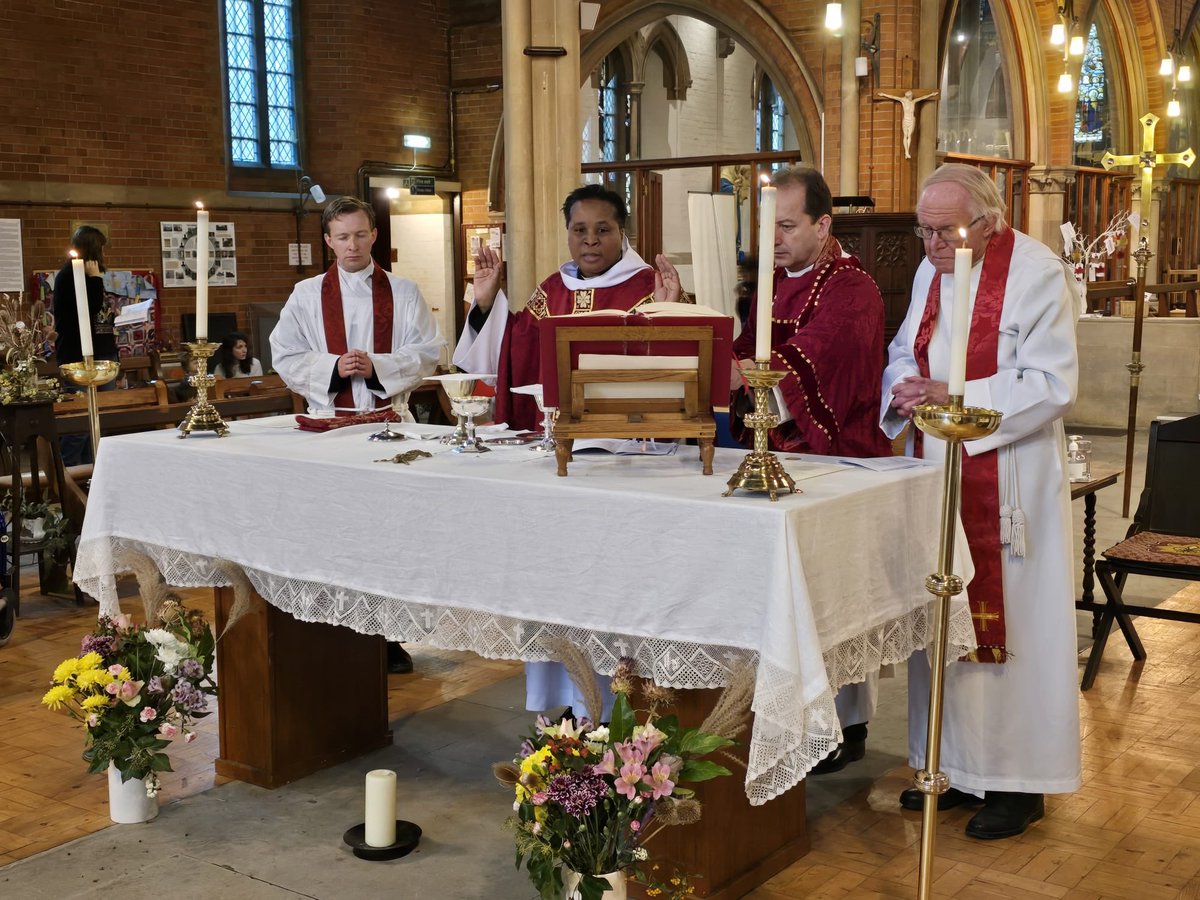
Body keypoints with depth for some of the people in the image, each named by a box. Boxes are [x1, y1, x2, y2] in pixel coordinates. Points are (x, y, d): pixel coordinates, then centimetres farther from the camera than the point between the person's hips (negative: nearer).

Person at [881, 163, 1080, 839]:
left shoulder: (1038, 274, -12)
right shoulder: (931, 271, 10)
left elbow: (1053, 384, -16)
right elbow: (904, 351, 18)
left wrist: (954, 398, -21)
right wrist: (905, 388, -5)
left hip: (1009, 482, -6)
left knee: (1009, 624, 0)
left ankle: (1018, 782, 12)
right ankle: (954, 764, 24)